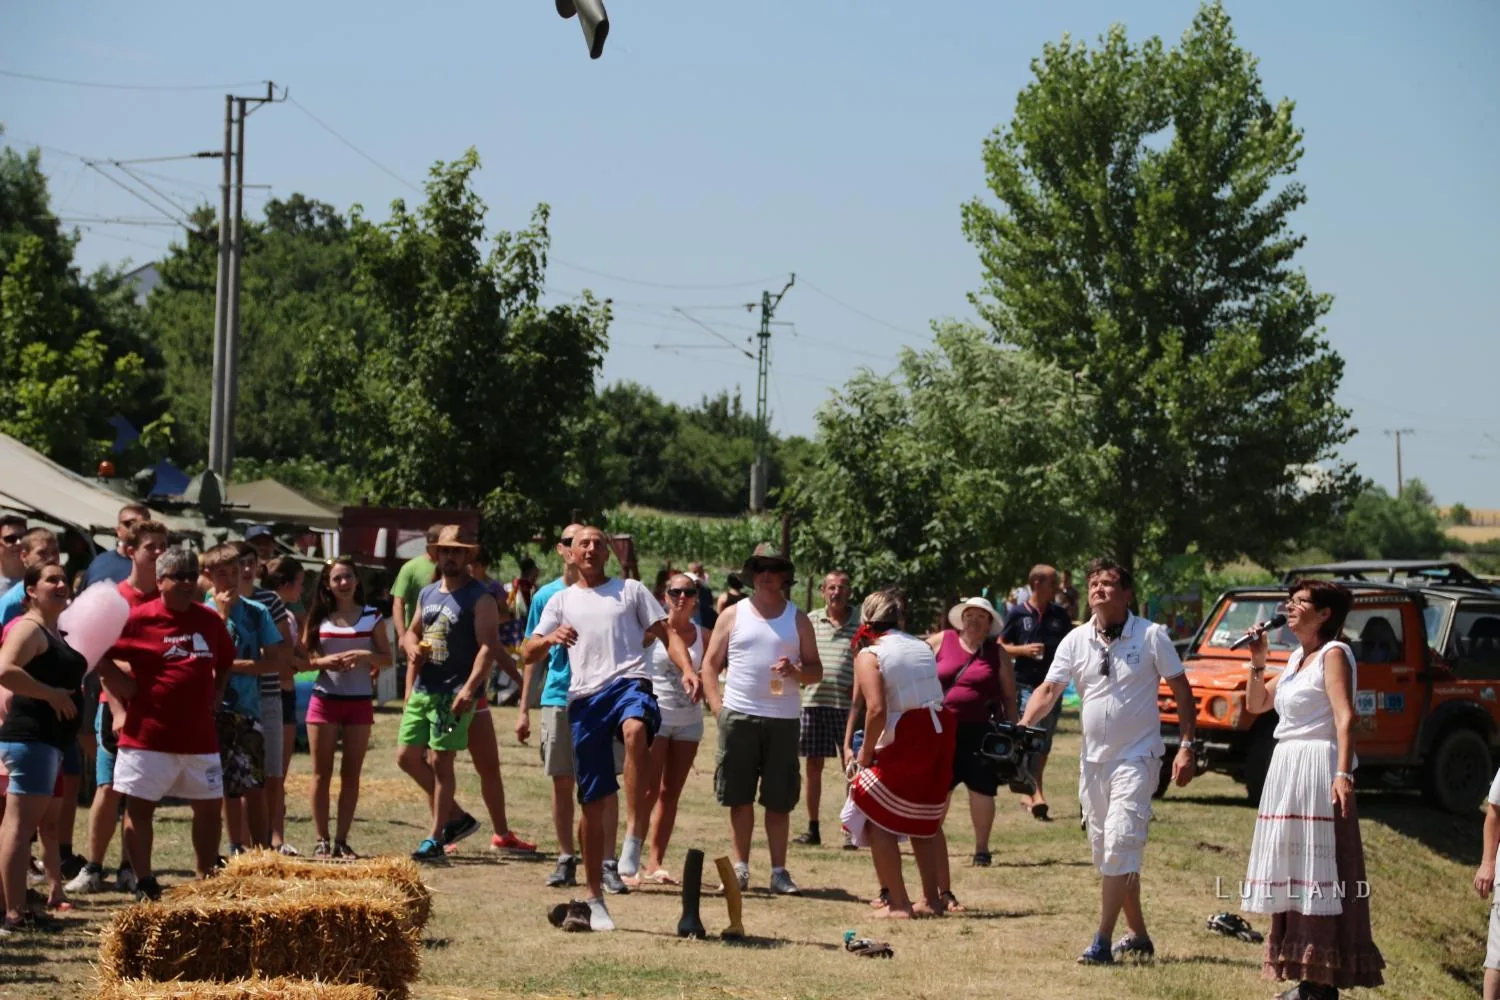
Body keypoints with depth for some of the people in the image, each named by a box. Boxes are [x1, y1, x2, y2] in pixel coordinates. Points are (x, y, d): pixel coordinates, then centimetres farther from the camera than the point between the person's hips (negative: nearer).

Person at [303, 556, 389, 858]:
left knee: (351, 775, 3)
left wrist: (364, 655, -17)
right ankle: (322, 839, 6)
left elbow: (387, 657, 2)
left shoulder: (372, 617, 3)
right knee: (322, 774, 1)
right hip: (324, 700, 0)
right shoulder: (318, 619, 4)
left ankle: (342, 840, 9)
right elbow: (302, 658, 3)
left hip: (359, 701, 0)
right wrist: (324, 661, -16)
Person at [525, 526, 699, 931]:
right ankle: (595, 898, 14)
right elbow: (529, 654, 11)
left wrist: (687, 669, -9)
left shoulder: (630, 590, 15)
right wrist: (551, 637, -12)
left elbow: (667, 634, 11)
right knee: (593, 803, 3)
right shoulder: (561, 601, 19)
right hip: (584, 697, 2)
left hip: (629, 683, -2)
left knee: (635, 731, -40)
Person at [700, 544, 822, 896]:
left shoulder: (798, 619, 10)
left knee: (779, 801, 2)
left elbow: (816, 671, 10)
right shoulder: (733, 615, 8)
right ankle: (740, 868, 10)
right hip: (739, 717, 0)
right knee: (739, 798, 2)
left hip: (783, 720, 0)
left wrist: (795, 672, -12)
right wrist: (717, 707, -4)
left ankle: (779, 871, 7)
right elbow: (710, 664, 8)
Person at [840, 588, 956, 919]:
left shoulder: (869, 655, -6)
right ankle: (932, 899, 25)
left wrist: (865, 754, -8)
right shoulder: (921, 647, 13)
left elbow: (876, 710, -18)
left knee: (877, 817, 7)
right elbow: (933, 693, 7)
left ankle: (898, 903, 3)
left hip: (907, 742, -6)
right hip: (941, 734, 7)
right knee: (924, 819, 23)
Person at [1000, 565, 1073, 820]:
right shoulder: (1018, 614, -1)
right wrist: (1023, 650, -13)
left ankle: (1029, 793, 21)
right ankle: (1036, 794, -16)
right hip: (1026, 684, -4)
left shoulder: (1059, 615, 8)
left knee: (1045, 743, 10)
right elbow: (1000, 646, 4)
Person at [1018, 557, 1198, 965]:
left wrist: (1186, 746, -9)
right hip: (1094, 759, 5)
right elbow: (1049, 689, -2)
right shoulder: (1076, 640, 4)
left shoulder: (1151, 637, -5)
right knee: (1107, 851, 12)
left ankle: (1103, 940, -15)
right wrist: (1024, 725, -20)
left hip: (1137, 757, -5)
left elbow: (1181, 690, -2)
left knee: (1119, 847, -15)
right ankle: (1138, 936, 25)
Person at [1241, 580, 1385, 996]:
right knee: (1292, 875, 11)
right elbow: (1256, 704, 22)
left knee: (1319, 875, -10)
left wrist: (1343, 773, -30)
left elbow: (1345, 717, -19)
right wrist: (1257, 662, 7)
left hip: (1318, 771, -9)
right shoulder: (1296, 658, 17)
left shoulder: (1333, 654, -8)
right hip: (1287, 771, 9)